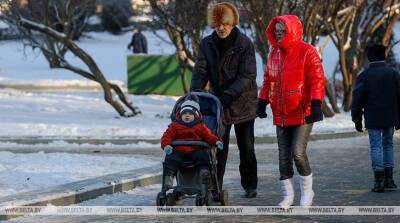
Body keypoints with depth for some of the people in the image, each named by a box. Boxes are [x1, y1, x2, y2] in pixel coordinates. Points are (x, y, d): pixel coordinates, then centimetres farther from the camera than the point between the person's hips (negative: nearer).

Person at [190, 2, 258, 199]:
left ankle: (250, 186, 23)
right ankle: (215, 188, -3)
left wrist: (230, 93, -29)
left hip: (242, 103, -2)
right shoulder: (207, 44, 0)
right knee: (218, 148, -5)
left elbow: (248, 76, -17)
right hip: (218, 103, 2)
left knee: (247, 147, 9)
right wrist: (196, 91, -22)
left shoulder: (245, 44, -11)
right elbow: (201, 71, -2)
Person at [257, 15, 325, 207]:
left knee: (298, 153, -14)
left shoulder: (307, 52, -9)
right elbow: (268, 81, 20)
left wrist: (316, 104, -23)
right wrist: (262, 101, 12)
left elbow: (317, 80, -14)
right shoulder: (274, 54, 11)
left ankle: (307, 190, 6)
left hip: (303, 114, -6)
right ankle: (288, 195, 17)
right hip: (281, 116, 6)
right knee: (284, 156, 7)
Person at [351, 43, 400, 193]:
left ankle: (379, 181, -4)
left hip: (373, 119, -2)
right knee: (388, 145, 14)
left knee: (376, 147, 1)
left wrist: (357, 120, 3)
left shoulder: (364, 76, -4)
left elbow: (357, 100, -4)